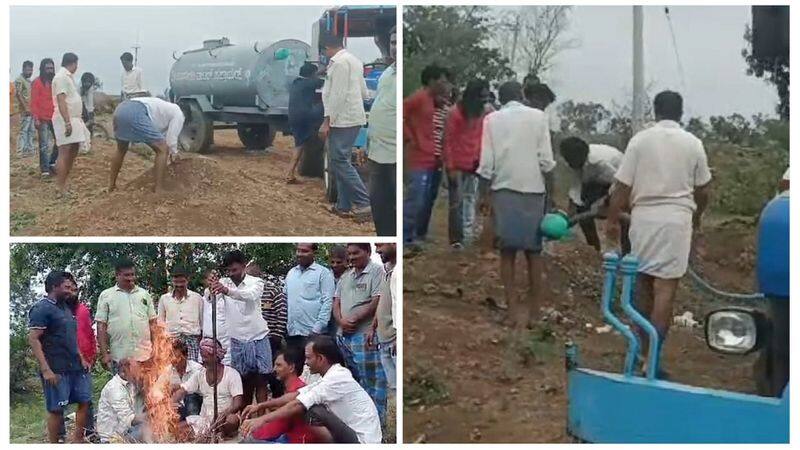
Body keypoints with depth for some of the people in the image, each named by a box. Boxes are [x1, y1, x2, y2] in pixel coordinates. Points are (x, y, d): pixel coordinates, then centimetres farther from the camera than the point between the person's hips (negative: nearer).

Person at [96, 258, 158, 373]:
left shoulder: (144, 294, 13)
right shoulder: (106, 296, 4)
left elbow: (152, 323, 13)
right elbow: (101, 326, 0)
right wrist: (104, 354, -7)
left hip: (144, 356, 2)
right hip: (119, 358, -2)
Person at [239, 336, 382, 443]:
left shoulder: (336, 378, -19)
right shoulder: (331, 375, 10)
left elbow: (298, 404, -22)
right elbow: (295, 395, 10)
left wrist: (262, 419, -20)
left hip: (361, 442, -10)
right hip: (352, 434, 10)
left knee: (314, 413, -22)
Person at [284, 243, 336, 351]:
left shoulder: (323, 273, -2)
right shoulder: (291, 273, 16)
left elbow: (327, 303, -8)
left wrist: (317, 329, -14)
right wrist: (284, 326, 10)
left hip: (312, 333, -6)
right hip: (291, 332, 6)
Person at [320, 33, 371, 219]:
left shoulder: (339, 62, -12)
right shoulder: (354, 60, 18)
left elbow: (338, 94, -18)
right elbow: (364, 92, 22)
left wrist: (327, 120, -17)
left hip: (342, 119, -10)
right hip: (354, 118, 10)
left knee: (340, 162, -10)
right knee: (342, 161, 11)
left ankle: (364, 203, -14)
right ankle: (344, 205, 12)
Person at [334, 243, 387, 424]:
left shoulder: (377, 271, -5)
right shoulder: (346, 276, 17)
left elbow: (376, 303, -13)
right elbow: (336, 303, 15)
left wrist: (354, 320, -12)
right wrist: (341, 321, -5)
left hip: (364, 336, -8)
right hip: (343, 335, 8)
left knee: (370, 381, -6)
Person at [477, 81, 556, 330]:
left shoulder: (492, 119, 2)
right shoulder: (538, 116, 1)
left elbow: (486, 163, -2)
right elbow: (546, 160, -2)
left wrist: (484, 194, 5)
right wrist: (550, 192, 5)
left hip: (504, 190, 0)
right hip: (533, 189, 0)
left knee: (507, 250, 5)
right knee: (534, 249, 10)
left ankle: (513, 308, 2)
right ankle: (533, 306, 15)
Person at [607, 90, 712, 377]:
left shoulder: (640, 140, -1)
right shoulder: (693, 143, 2)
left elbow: (623, 186, -4)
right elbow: (702, 190, 9)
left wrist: (613, 219, 7)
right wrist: (697, 221, 24)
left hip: (644, 217, 1)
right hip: (677, 219, -1)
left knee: (644, 281, 15)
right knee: (666, 287, -4)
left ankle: (644, 348, 24)